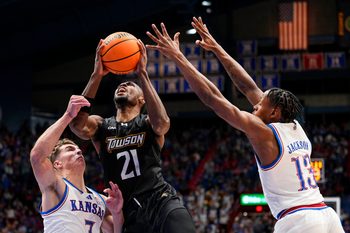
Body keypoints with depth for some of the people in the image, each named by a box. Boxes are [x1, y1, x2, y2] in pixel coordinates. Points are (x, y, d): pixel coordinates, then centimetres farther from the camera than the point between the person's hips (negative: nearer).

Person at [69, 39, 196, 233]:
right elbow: (77, 125, -10)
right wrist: (96, 76, -15)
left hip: (161, 200, -3)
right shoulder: (101, 126, 13)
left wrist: (142, 74, -18)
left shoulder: (148, 123, 8)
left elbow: (162, 122, -18)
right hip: (131, 211, 3)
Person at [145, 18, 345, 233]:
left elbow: (212, 97, -5)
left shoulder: (264, 133, -2)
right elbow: (250, 88, 22)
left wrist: (177, 57, -1)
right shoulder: (295, 128, 16)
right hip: (327, 215, 7)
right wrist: (217, 49, 27)